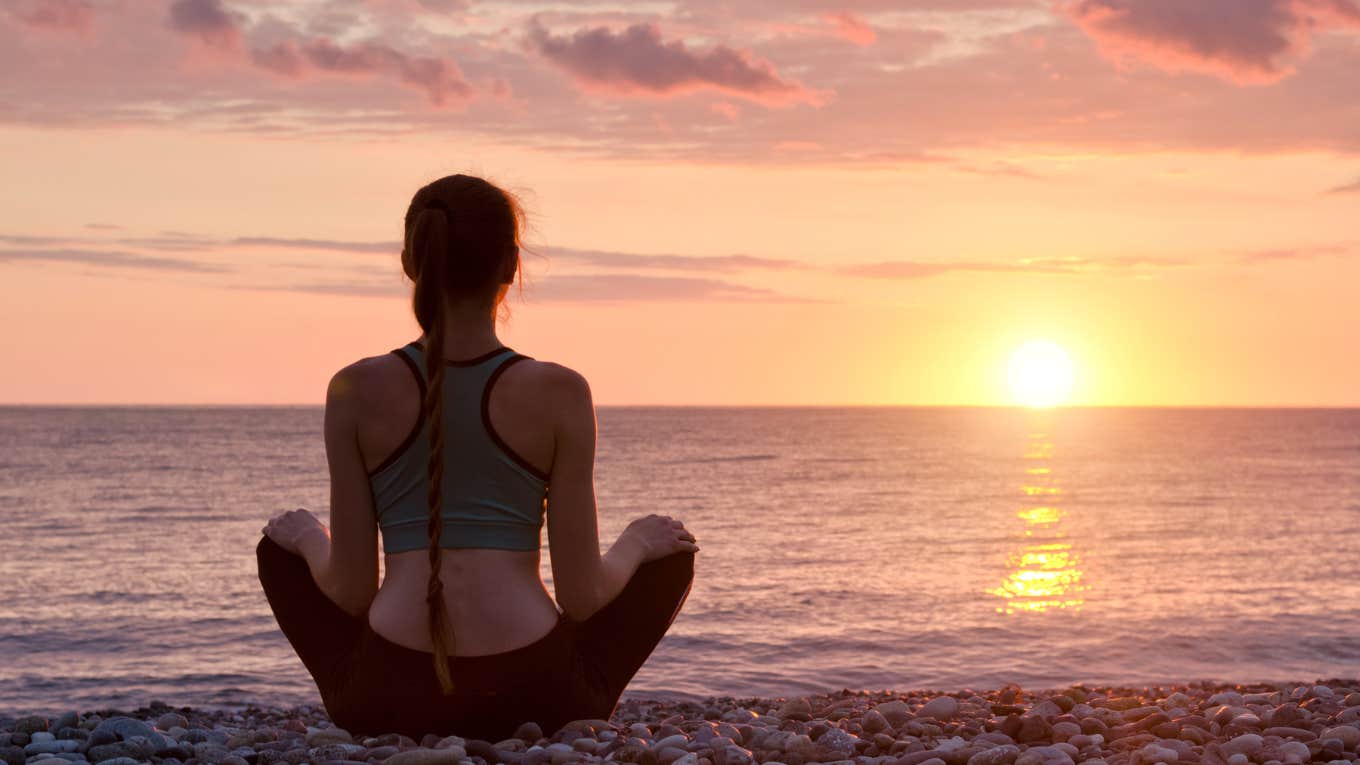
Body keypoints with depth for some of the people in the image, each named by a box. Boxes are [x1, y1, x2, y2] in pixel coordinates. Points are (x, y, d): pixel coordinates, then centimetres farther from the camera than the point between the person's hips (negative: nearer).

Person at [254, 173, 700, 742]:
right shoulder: (559, 393, -6)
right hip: (531, 698, -1)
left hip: (388, 703, 1)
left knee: (278, 549, 31)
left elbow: (351, 591, 1)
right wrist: (633, 546, 19)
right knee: (671, 558, 27)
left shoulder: (356, 391, -2)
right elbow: (582, 595, -4)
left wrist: (309, 538, 23)